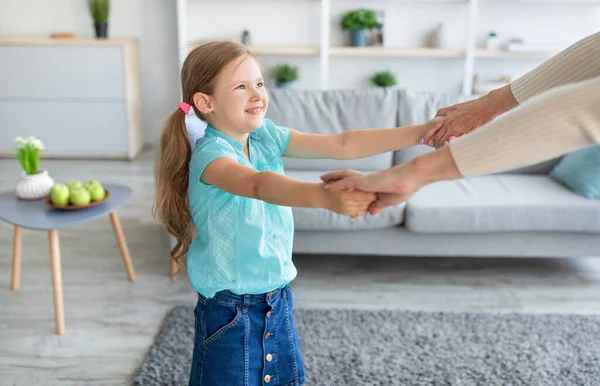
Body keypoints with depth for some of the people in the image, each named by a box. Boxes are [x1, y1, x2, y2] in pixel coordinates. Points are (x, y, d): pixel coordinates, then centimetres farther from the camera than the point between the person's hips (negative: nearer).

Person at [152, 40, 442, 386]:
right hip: (230, 312, -6)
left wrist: (420, 132, -13)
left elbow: (342, 145, -6)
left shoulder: (266, 135, -3)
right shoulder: (210, 154, -21)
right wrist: (323, 196, -61)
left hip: (278, 300, 6)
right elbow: (258, 185, -43)